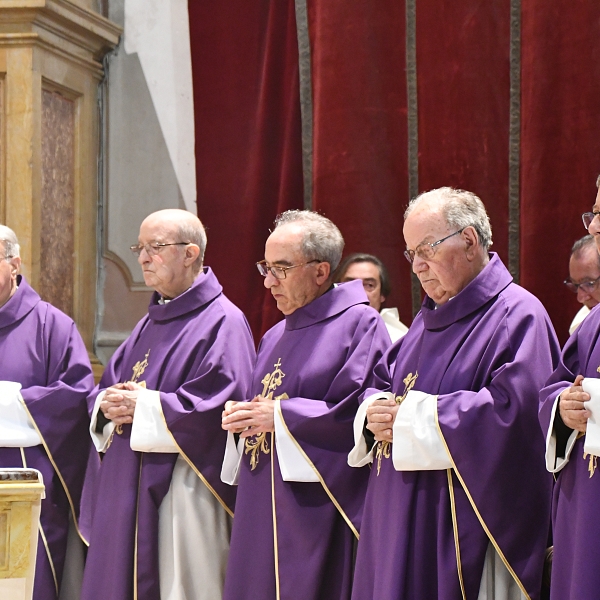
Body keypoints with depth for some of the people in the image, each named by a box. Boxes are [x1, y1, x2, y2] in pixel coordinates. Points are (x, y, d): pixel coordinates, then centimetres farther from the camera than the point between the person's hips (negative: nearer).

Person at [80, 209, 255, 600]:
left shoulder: (222, 323, -9)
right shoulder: (152, 322, 18)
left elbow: (219, 407, -19)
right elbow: (109, 386, 21)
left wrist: (142, 406, -16)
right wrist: (108, 403, -3)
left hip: (181, 493, -8)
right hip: (128, 491, 8)